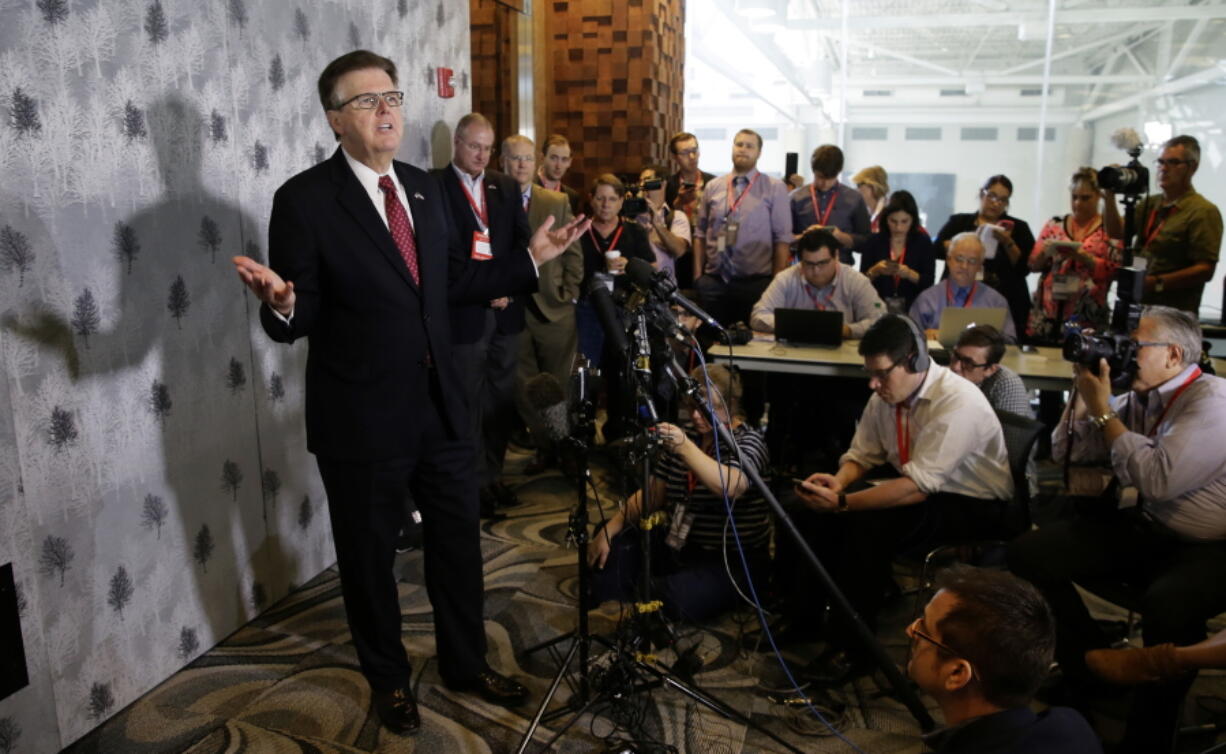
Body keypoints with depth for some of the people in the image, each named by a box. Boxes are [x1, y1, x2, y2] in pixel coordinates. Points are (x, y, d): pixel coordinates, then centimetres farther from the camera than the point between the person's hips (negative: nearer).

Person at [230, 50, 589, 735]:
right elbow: (301, 320, -14)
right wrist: (280, 304, -36)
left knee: (459, 541, 18)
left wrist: (530, 259, 8)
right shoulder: (305, 199, -13)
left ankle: (466, 662, 40)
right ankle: (389, 679, 38)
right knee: (370, 555, 13)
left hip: (442, 407, 6)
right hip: (363, 420, -5)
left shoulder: (424, 188, 6)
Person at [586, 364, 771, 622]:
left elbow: (731, 487, -35)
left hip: (732, 559, -6)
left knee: (679, 598, -31)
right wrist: (609, 529, -2)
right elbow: (651, 494, 10)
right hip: (678, 544, 7)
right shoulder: (685, 437, 7)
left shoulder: (747, 441, -12)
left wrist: (685, 448, -46)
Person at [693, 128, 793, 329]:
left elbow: (783, 239, -1)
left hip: (755, 282, -2)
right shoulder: (712, 187, 10)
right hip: (713, 281, 2)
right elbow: (701, 233, 12)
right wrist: (697, 275, 6)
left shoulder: (775, 188, 2)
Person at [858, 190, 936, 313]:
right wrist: (875, 271, -15)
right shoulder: (874, 241, 5)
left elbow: (929, 282, 0)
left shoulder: (923, 242, 4)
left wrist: (910, 274, -18)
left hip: (912, 308, 0)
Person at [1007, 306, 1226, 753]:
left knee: (1166, 604, -39)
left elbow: (1160, 479, -29)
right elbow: (1065, 454, 11)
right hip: (1140, 529, 7)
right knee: (1029, 553, -7)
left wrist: (1102, 410, -20)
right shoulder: (1138, 398, 4)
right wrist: (1083, 390, -2)